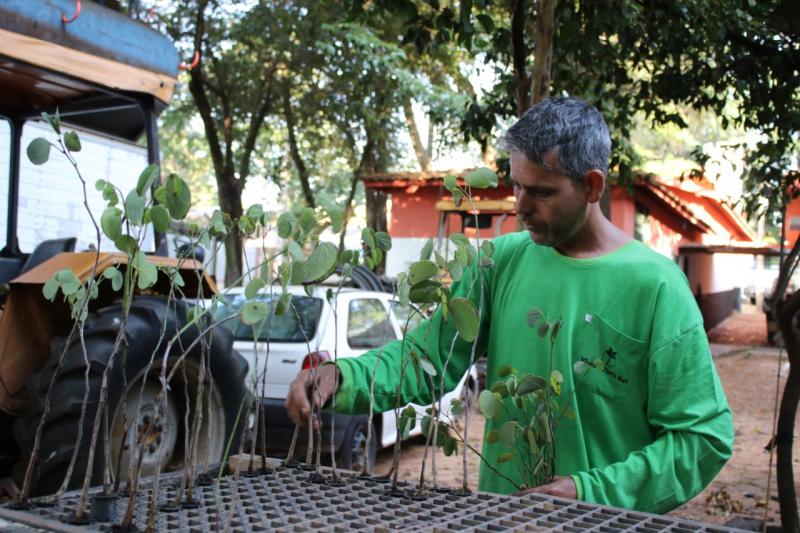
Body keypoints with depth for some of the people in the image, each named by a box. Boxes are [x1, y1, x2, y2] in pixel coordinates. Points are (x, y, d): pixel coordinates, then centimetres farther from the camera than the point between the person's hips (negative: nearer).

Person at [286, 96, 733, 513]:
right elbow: (431, 354, 0)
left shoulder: (655, 286, -11)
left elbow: (704, 436, -9)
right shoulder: (503, 260, 1)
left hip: (603, 521, -3)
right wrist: (343, 378, -17)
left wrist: (592, 492, -18)